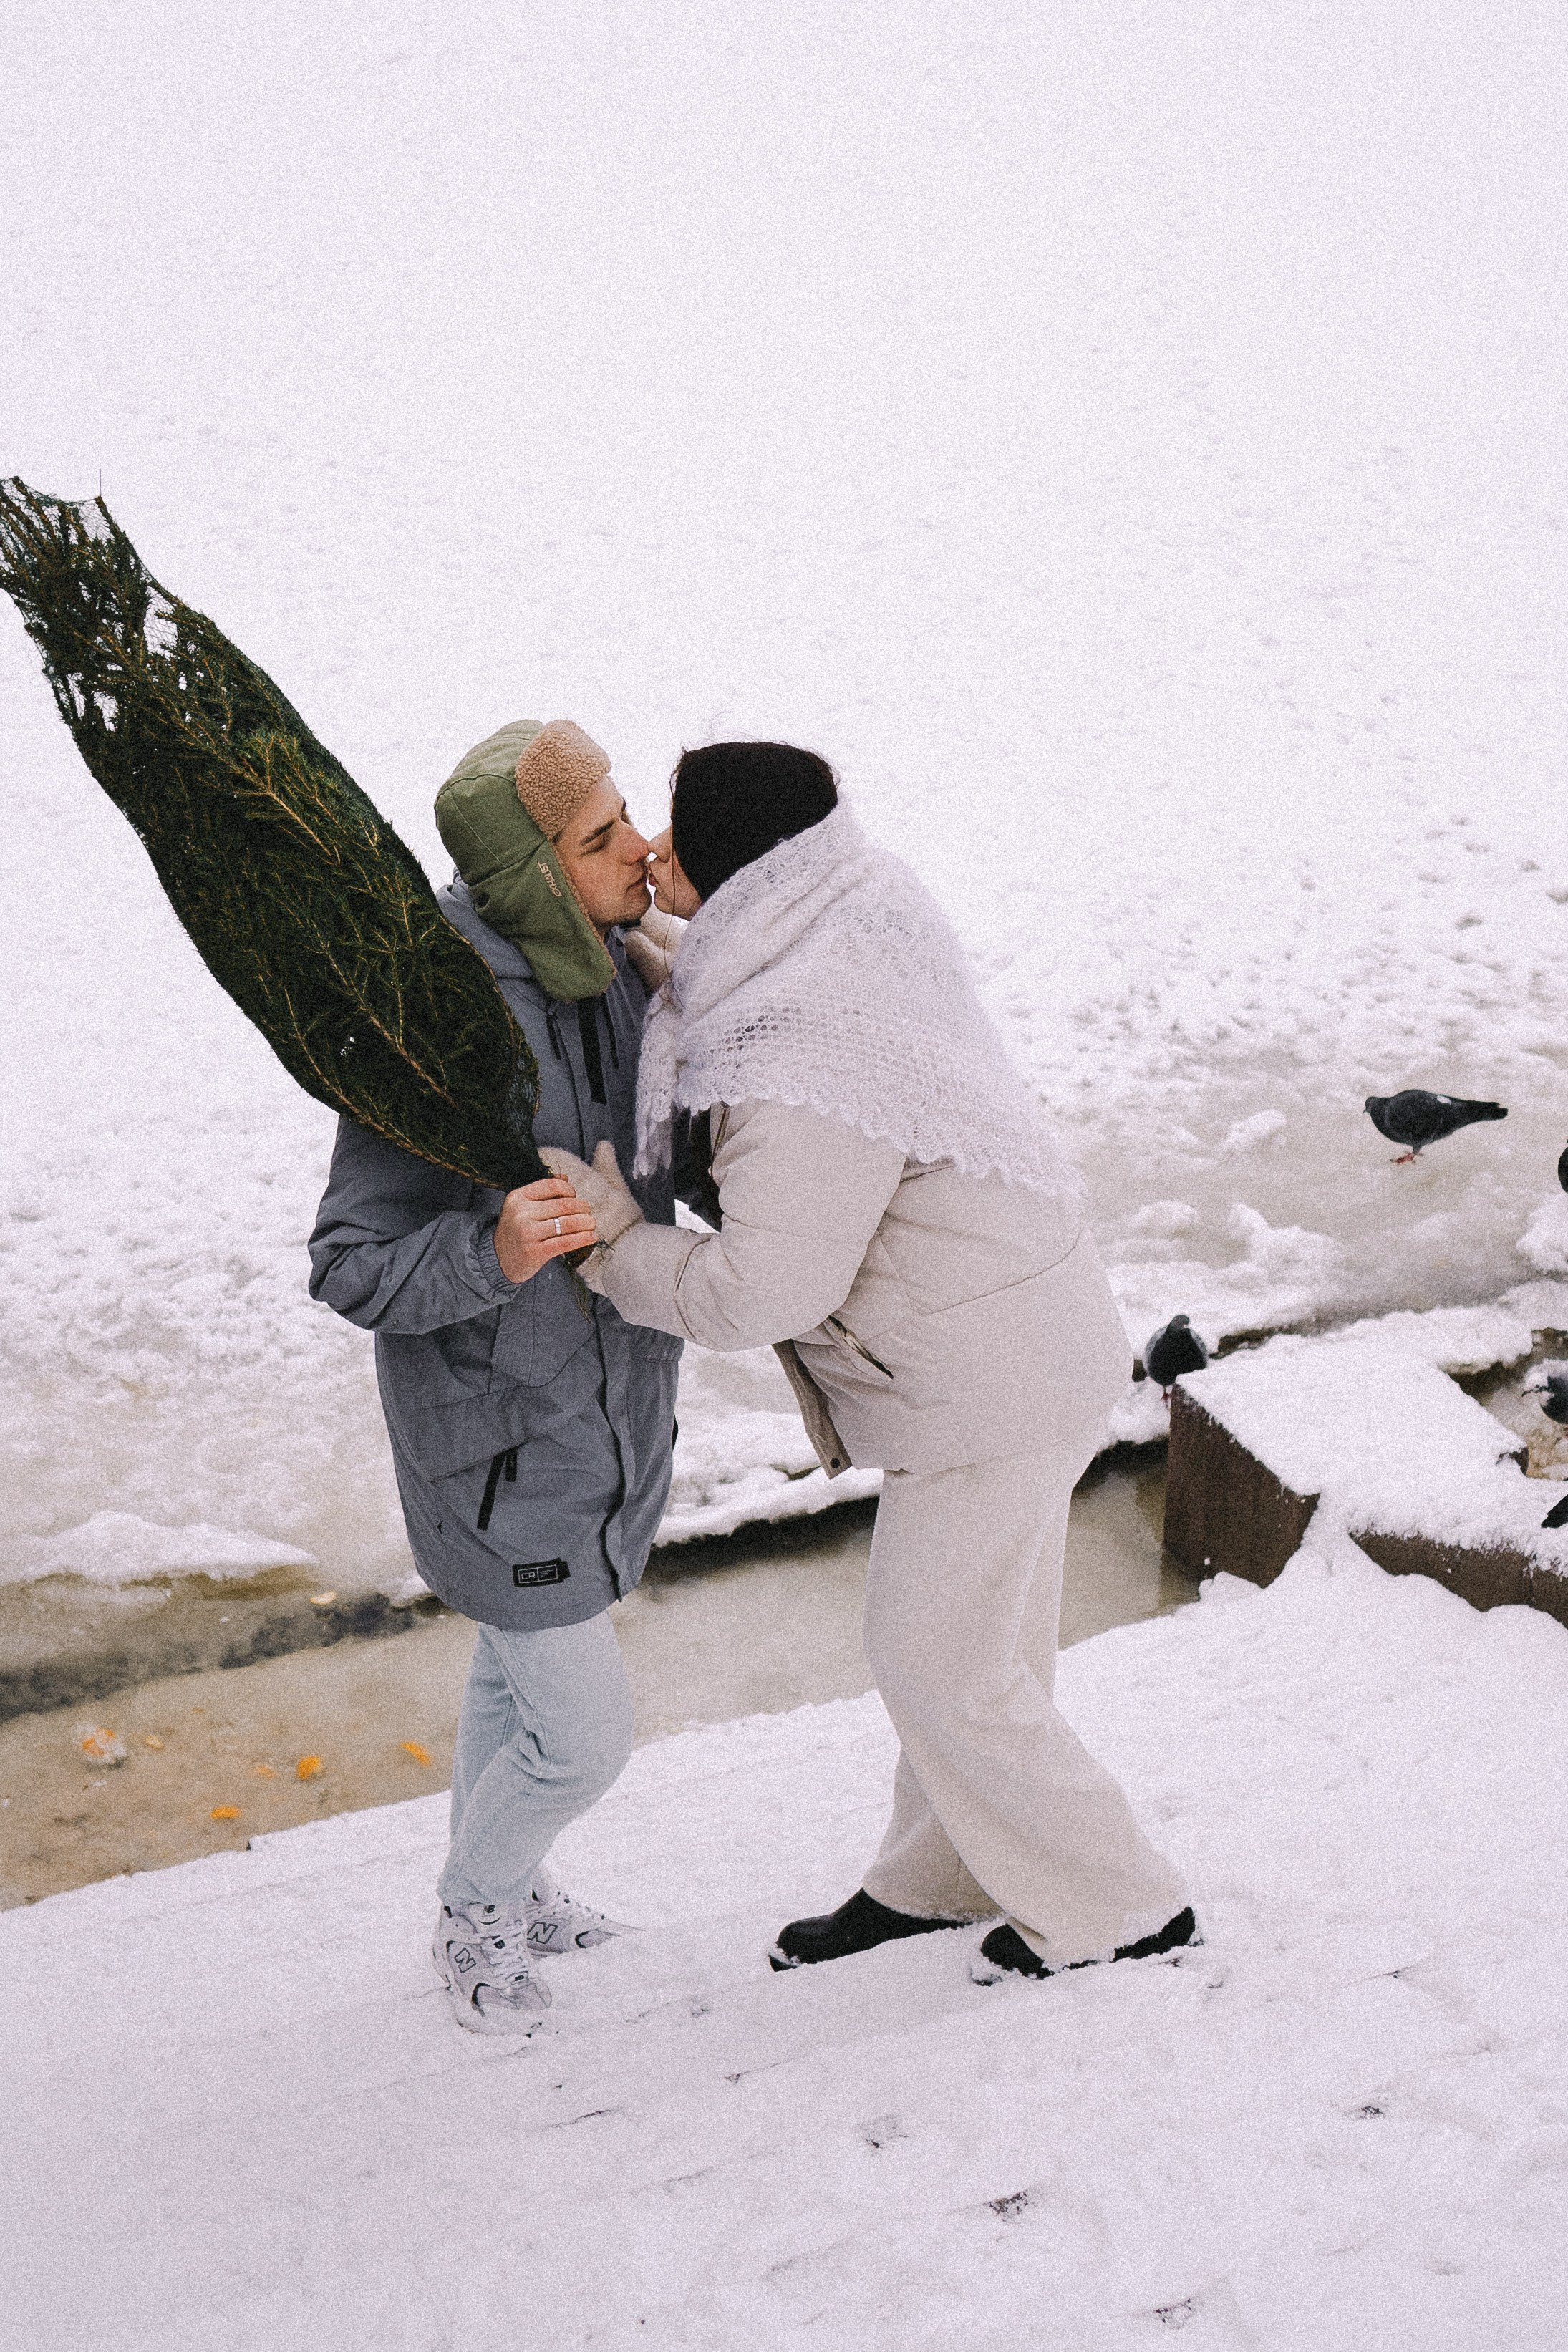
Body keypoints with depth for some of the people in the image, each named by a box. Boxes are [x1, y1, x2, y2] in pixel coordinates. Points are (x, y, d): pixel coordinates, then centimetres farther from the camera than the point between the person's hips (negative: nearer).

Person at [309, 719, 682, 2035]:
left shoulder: (605, 969, -8)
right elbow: (355, 1271, -27)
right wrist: (493, 1254, -45)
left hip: (609, 1387, 8)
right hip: (502, 1432, -8)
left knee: (525, 1661, 29)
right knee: (583, 1739, 5)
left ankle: (492, 1887, 54)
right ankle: (481, 1916, 37)